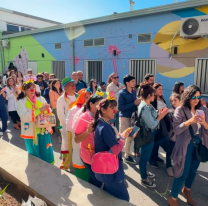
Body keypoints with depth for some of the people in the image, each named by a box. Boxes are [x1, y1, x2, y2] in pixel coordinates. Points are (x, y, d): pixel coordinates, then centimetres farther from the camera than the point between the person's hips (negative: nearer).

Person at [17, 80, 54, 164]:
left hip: (44, 131, 3)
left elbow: (49, 112, 6)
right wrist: (40, 110, -26)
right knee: (36, 155, 13)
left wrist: (47, 109, -18)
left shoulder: (41, 99, 4)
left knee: (47, 153, 10)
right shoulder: (21, 102, -6)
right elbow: (25, 117, -20)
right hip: (31, 132, -2)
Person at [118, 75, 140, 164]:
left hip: (132, 116, 6)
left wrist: (138, 103, -10)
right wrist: (134, 103, -20)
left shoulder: (134, 92, 5)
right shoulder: (121, 93, -13)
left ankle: (127, 156, 31)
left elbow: (135, 104, 12)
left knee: (130, 137, 15)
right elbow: (120, 107, -21)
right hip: (124, 117, -6)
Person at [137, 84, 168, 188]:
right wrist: (160, 116, -12)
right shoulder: (145, 108, -27)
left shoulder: (146, 105, 4)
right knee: (145, 156, 6)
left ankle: (144, 172, 44)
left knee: (146, 155, 24)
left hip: (149, 134, 10)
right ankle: (144, 179, 24)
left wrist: (159, 114, -5)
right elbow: (152, 125, -25)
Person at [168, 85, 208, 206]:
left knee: (193, 170, 20)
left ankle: (187, 190, 47)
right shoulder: (180, 110, -12)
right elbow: (176, 129, -19)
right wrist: (190, 121, -32)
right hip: (186, 144, -5)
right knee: (183, 172, 1)